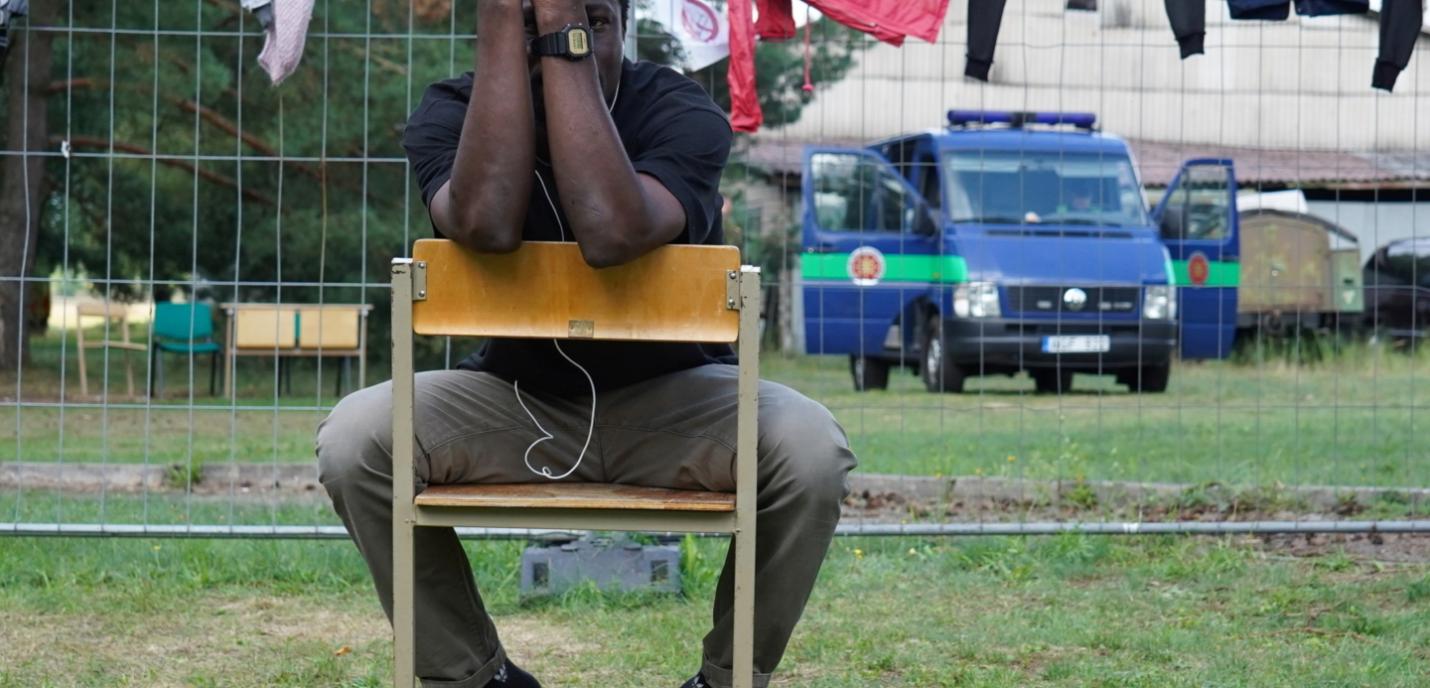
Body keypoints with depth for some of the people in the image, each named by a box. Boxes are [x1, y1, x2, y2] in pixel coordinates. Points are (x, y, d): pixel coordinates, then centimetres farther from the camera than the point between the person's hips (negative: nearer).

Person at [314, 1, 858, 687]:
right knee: (354, 442, -26)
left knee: (809, 448, -31)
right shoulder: (452, 111, -11)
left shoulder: (680, 111, -17)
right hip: (514, 397, 1)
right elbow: (486, 225, -35)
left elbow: (612, 235, -39)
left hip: (668, 399, -1)